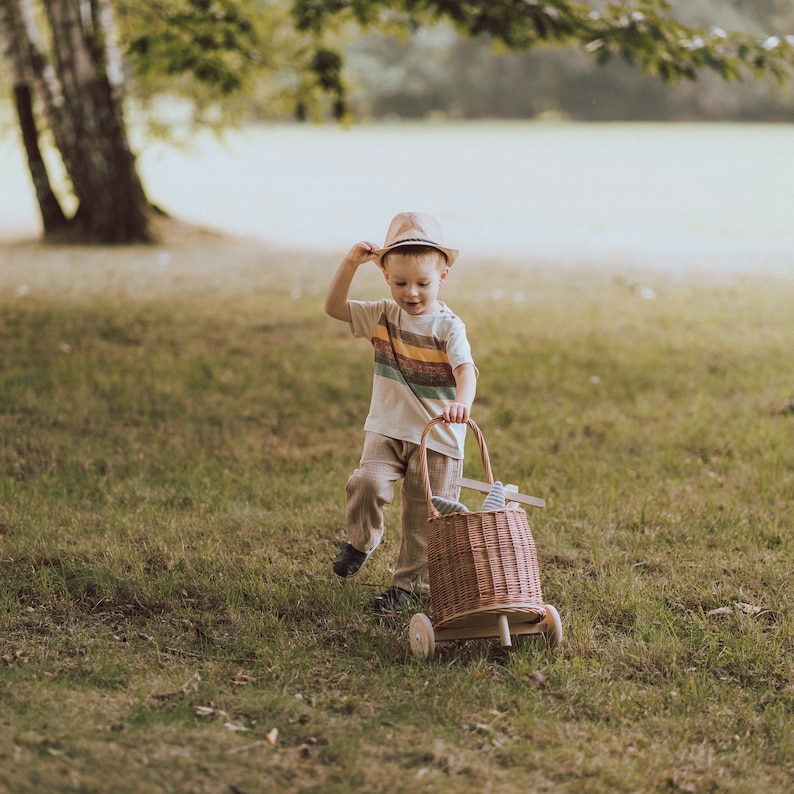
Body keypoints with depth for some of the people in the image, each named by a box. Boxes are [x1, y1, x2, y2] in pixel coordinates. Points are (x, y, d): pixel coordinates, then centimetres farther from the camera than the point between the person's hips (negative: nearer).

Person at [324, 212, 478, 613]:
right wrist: (350, 263, -12)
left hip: (437, 438, -3)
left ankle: (409, 584, 24)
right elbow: (334, 306, 2)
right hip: (386, 429, 3)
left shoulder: (448, 327, -12)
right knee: (366, 483, -22)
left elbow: (466, 369, -26)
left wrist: (461, 401, -48)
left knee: (421, 518, 5)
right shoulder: (382, 316, 2)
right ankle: (361, 542, 7)